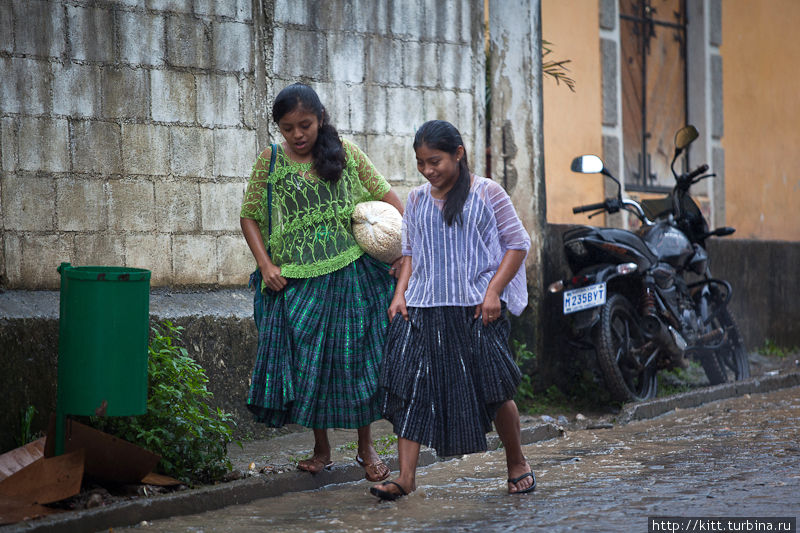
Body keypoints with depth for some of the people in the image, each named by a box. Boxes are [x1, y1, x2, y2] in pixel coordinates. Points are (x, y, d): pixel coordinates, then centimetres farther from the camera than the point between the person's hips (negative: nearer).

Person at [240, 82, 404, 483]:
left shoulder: (345, 153, 2)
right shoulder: (271, 162, 2)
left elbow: (386, 196, 7)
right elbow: (249, 216, 6)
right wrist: (265, 265, -6)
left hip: (350, 274, 0)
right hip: (297, 280, 1)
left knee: (355, 356, 2)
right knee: (305, 360, 4)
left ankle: (366, 447, 15)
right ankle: (321, 449, 18)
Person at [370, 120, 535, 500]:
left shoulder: (486, 193, -2)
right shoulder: (417, 200, 11)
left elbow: (518, 244, 0)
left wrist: (494, 291, -10)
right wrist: (400, 293, 2)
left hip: (476, 308, -4)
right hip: (423, 308, 4)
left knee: (493, 390, 2)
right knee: (411, 388, -7)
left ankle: (517, 463, 24)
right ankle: (405, 477, -6)